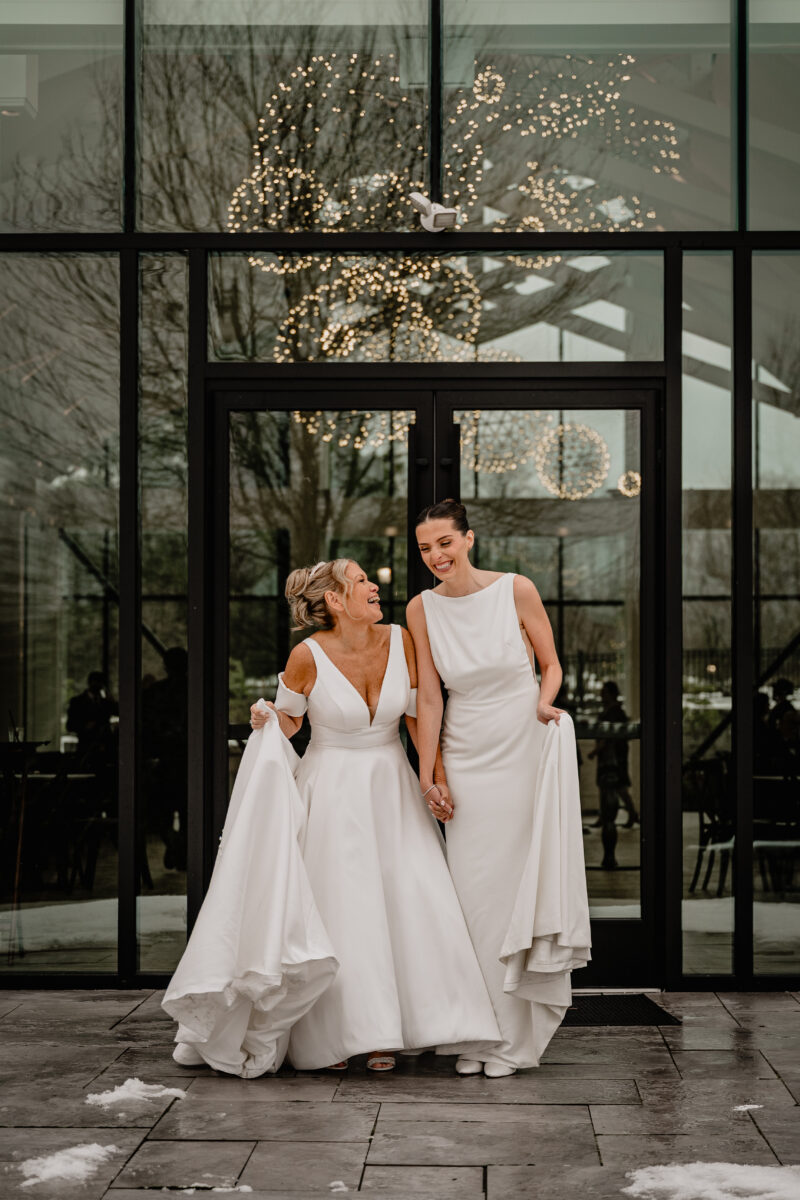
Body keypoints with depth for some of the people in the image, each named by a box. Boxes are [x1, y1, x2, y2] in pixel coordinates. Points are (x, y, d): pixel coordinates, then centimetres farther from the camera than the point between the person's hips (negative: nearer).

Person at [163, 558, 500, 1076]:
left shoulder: (401, 641, -4)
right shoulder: (308, 656, -12)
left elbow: (419, 716, 4)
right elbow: (287, 721, 2)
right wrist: (265, 723, -20)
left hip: (390, 785, 3)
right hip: (330, 790, -3)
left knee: (408, 896, -4)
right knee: (335, 906, -4)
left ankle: (382, 1033, 7)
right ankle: (334, 1033, 8)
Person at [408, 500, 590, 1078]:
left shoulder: (516, 590, -6)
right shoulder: (422, 609, -1)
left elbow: (551, 663, 5)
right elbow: (429, 695, 2)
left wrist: (544, 702, -15)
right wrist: (428, 772, 0)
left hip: (526, 749, -2)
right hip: (467, 759, 2)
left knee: (521, 884, 0)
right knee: (473, 892, 0)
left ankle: (516, 1038, 10)